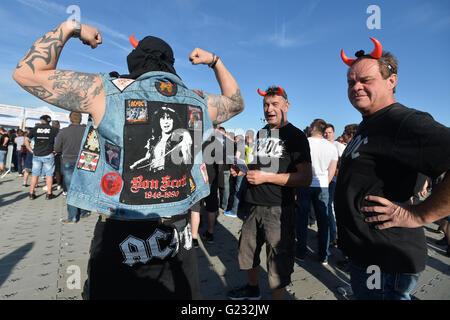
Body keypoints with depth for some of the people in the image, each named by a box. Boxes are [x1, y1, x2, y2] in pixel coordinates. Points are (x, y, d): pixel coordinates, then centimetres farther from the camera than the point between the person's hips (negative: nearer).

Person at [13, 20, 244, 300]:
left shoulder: (109, 91, -7)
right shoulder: (198, 102, 2)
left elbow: (27, 72, 2)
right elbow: (236, 103, 22)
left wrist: (68, 27, 12)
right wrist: (215, 61, 27)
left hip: (119, 237, -2)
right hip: (178, 237, 3)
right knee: (181, 292, 22)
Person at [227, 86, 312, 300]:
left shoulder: (295, 136, -9)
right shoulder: (260, 134, 14)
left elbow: (305, 178, -17)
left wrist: (266, 177, -22)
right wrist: (242, 169, 3)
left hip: (279, 209, -7)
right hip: (254, 205, 8)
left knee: (278, 263, 5)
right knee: (248, 250, 22)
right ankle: (252, 289, 46)